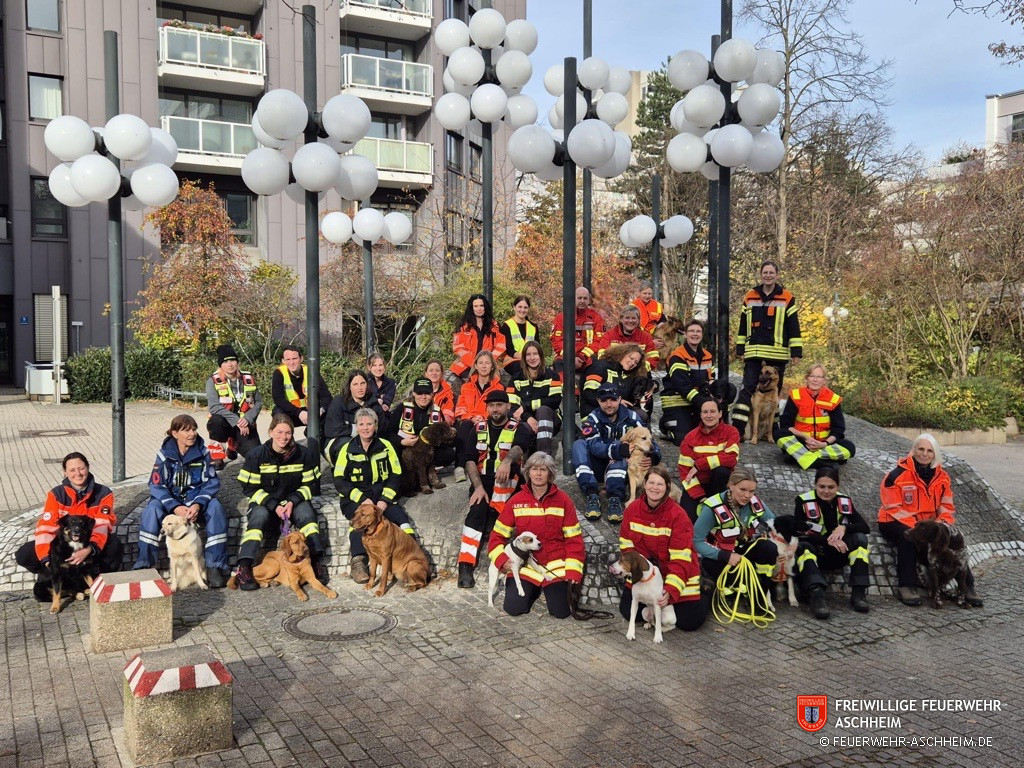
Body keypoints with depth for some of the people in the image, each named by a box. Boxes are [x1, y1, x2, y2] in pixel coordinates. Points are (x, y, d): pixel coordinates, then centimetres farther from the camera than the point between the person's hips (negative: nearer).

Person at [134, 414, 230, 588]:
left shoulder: (202, 452, -3)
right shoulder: (164, 454, -6)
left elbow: (212, 482, -6)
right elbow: (156, 485, -11)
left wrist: (198, 504, -24)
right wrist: (175, 507, -27)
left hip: (196, 500, 0)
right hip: (170, 502, 0)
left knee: (216, 507, -30)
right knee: (152, 509, -31)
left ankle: (215, 565, -25)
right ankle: (144, 565, -23)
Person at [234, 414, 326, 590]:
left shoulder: (304, 454, -5)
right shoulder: (257, 455, -8)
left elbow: (309, 485, 1)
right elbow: (250, 488, -6)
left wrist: (292, 502, -17)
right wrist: (274, 505, -18)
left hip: (294, 501, 1)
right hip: (264, 502, -1)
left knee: (306, 512, -29)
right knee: (259, 516, -31)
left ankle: (317, 562, -30)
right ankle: (243, 569, -35)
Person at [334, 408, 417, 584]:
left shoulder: (386, 447, 6)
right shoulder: (348, 449, 2)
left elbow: (396, 476, 5)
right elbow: (339, 481, -2)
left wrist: (385, 500, -10)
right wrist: (362, 499, -14)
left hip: (382, 497, 2)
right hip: (354, 499, -2)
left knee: (401, 517, -25)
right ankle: (357, 563, -34)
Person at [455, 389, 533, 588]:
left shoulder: (519, 429, 4)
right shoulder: (478, 429, 12)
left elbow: (519, 448, -19)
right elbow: (469, 459, 0)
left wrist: (507, 461, -44)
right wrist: (478, 487, -16)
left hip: (506, 484, -1)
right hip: (482, 481, 1)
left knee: (508, 467, -32)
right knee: (477, 510, -27)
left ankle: (495, 514, -27)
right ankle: (465, 566, -32)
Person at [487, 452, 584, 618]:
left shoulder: (562, 500, -4)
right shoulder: (516, 501, -2)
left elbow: (573, 538, -3)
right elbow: (497, 535, 3)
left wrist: (573, 571, -12)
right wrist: (502, 560, -13)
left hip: (555, 564, -1)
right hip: (525, 564, 1)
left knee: (561, 612, -12)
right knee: (513, 608, -13)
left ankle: (550, 589, 23)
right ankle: (534, 589, 21)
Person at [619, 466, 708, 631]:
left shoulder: (678, 515, -21)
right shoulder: (633, 509, -8)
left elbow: (681, 558, -23)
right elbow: (626, 544, -2)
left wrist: (670, 591, -33)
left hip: (674, 572, -3)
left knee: (689, 622, -6)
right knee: (628, 611, -3)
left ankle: (706, 594, 27)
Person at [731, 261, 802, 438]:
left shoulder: (787, 298, 3)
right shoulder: (750, 296, 9)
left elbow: (794, 326, 2)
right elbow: (743, 325, 13)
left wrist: (796, 351, -3)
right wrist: (740, 348, 10)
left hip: (777, 353, -1)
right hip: (753, 352, 1)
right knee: (748, 389, -5)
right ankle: (737, 428, -7)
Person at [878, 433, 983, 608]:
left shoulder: (942, 477, 6)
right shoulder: (898, 475, -12)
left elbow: (946, 506, 9)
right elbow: (893, 509, -15)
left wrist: (944, 521, -14)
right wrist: (915, 526, -27)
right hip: (895, 523, -5)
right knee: (908, 535, -37)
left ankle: (966, 585, -7)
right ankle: (906, 586, -28)